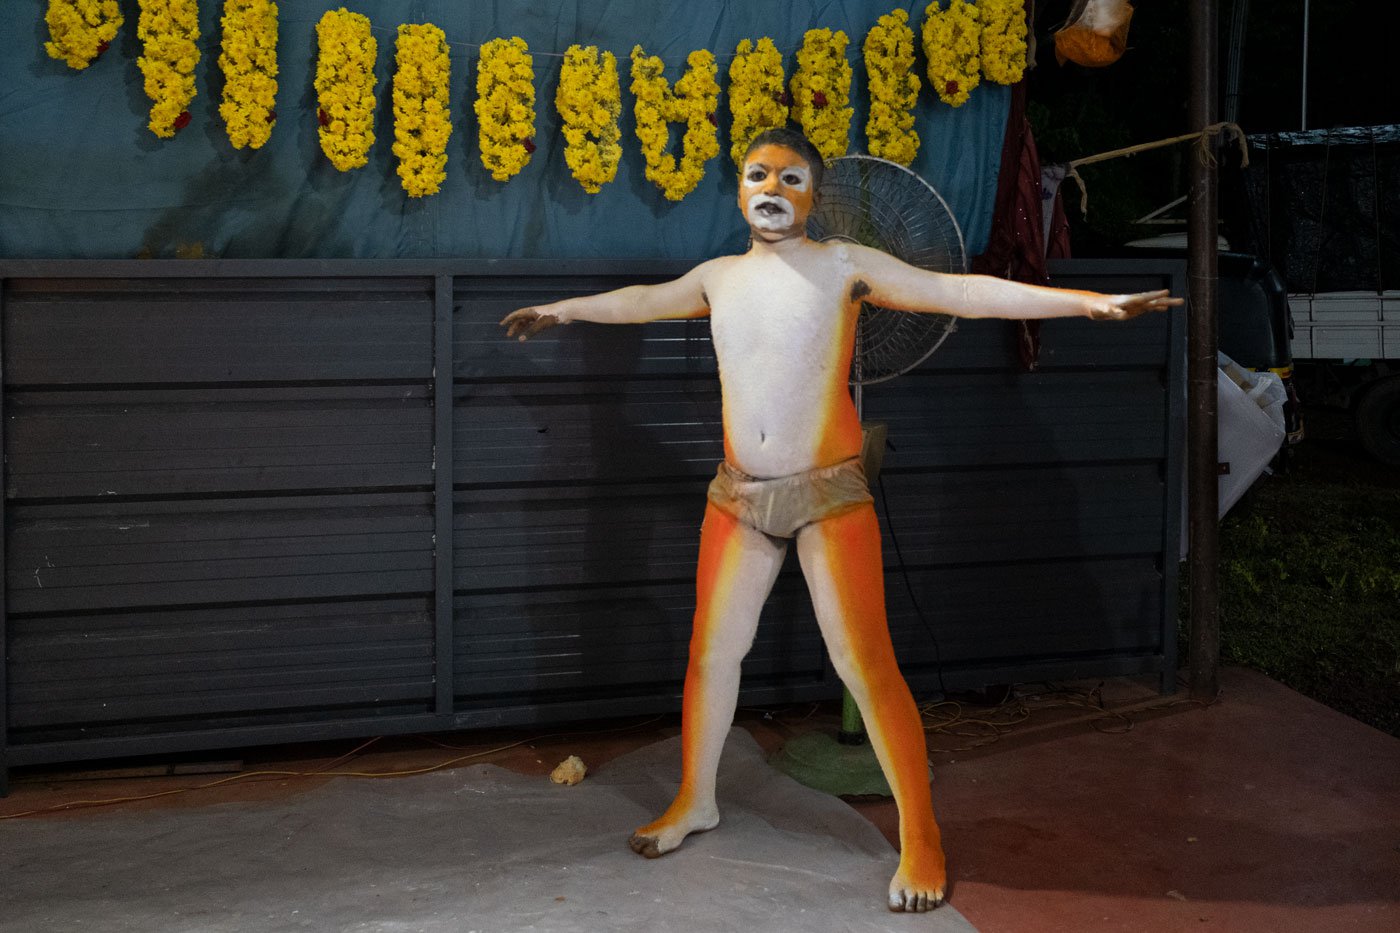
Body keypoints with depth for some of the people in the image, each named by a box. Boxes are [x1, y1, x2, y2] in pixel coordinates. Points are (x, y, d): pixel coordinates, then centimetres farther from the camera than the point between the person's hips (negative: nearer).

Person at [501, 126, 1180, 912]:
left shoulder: (844, 266, -3)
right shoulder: (718, 278, 10)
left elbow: (960, 292, -11)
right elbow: (643, 300, 30)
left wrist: (1088, 301, -19)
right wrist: (562, 310, 45)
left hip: (830, 494, -5)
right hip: (739, 496, 5)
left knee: (865, 665, -8)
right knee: (712, 652, 13)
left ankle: (921, 834, 2)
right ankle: (697, 801, 33)